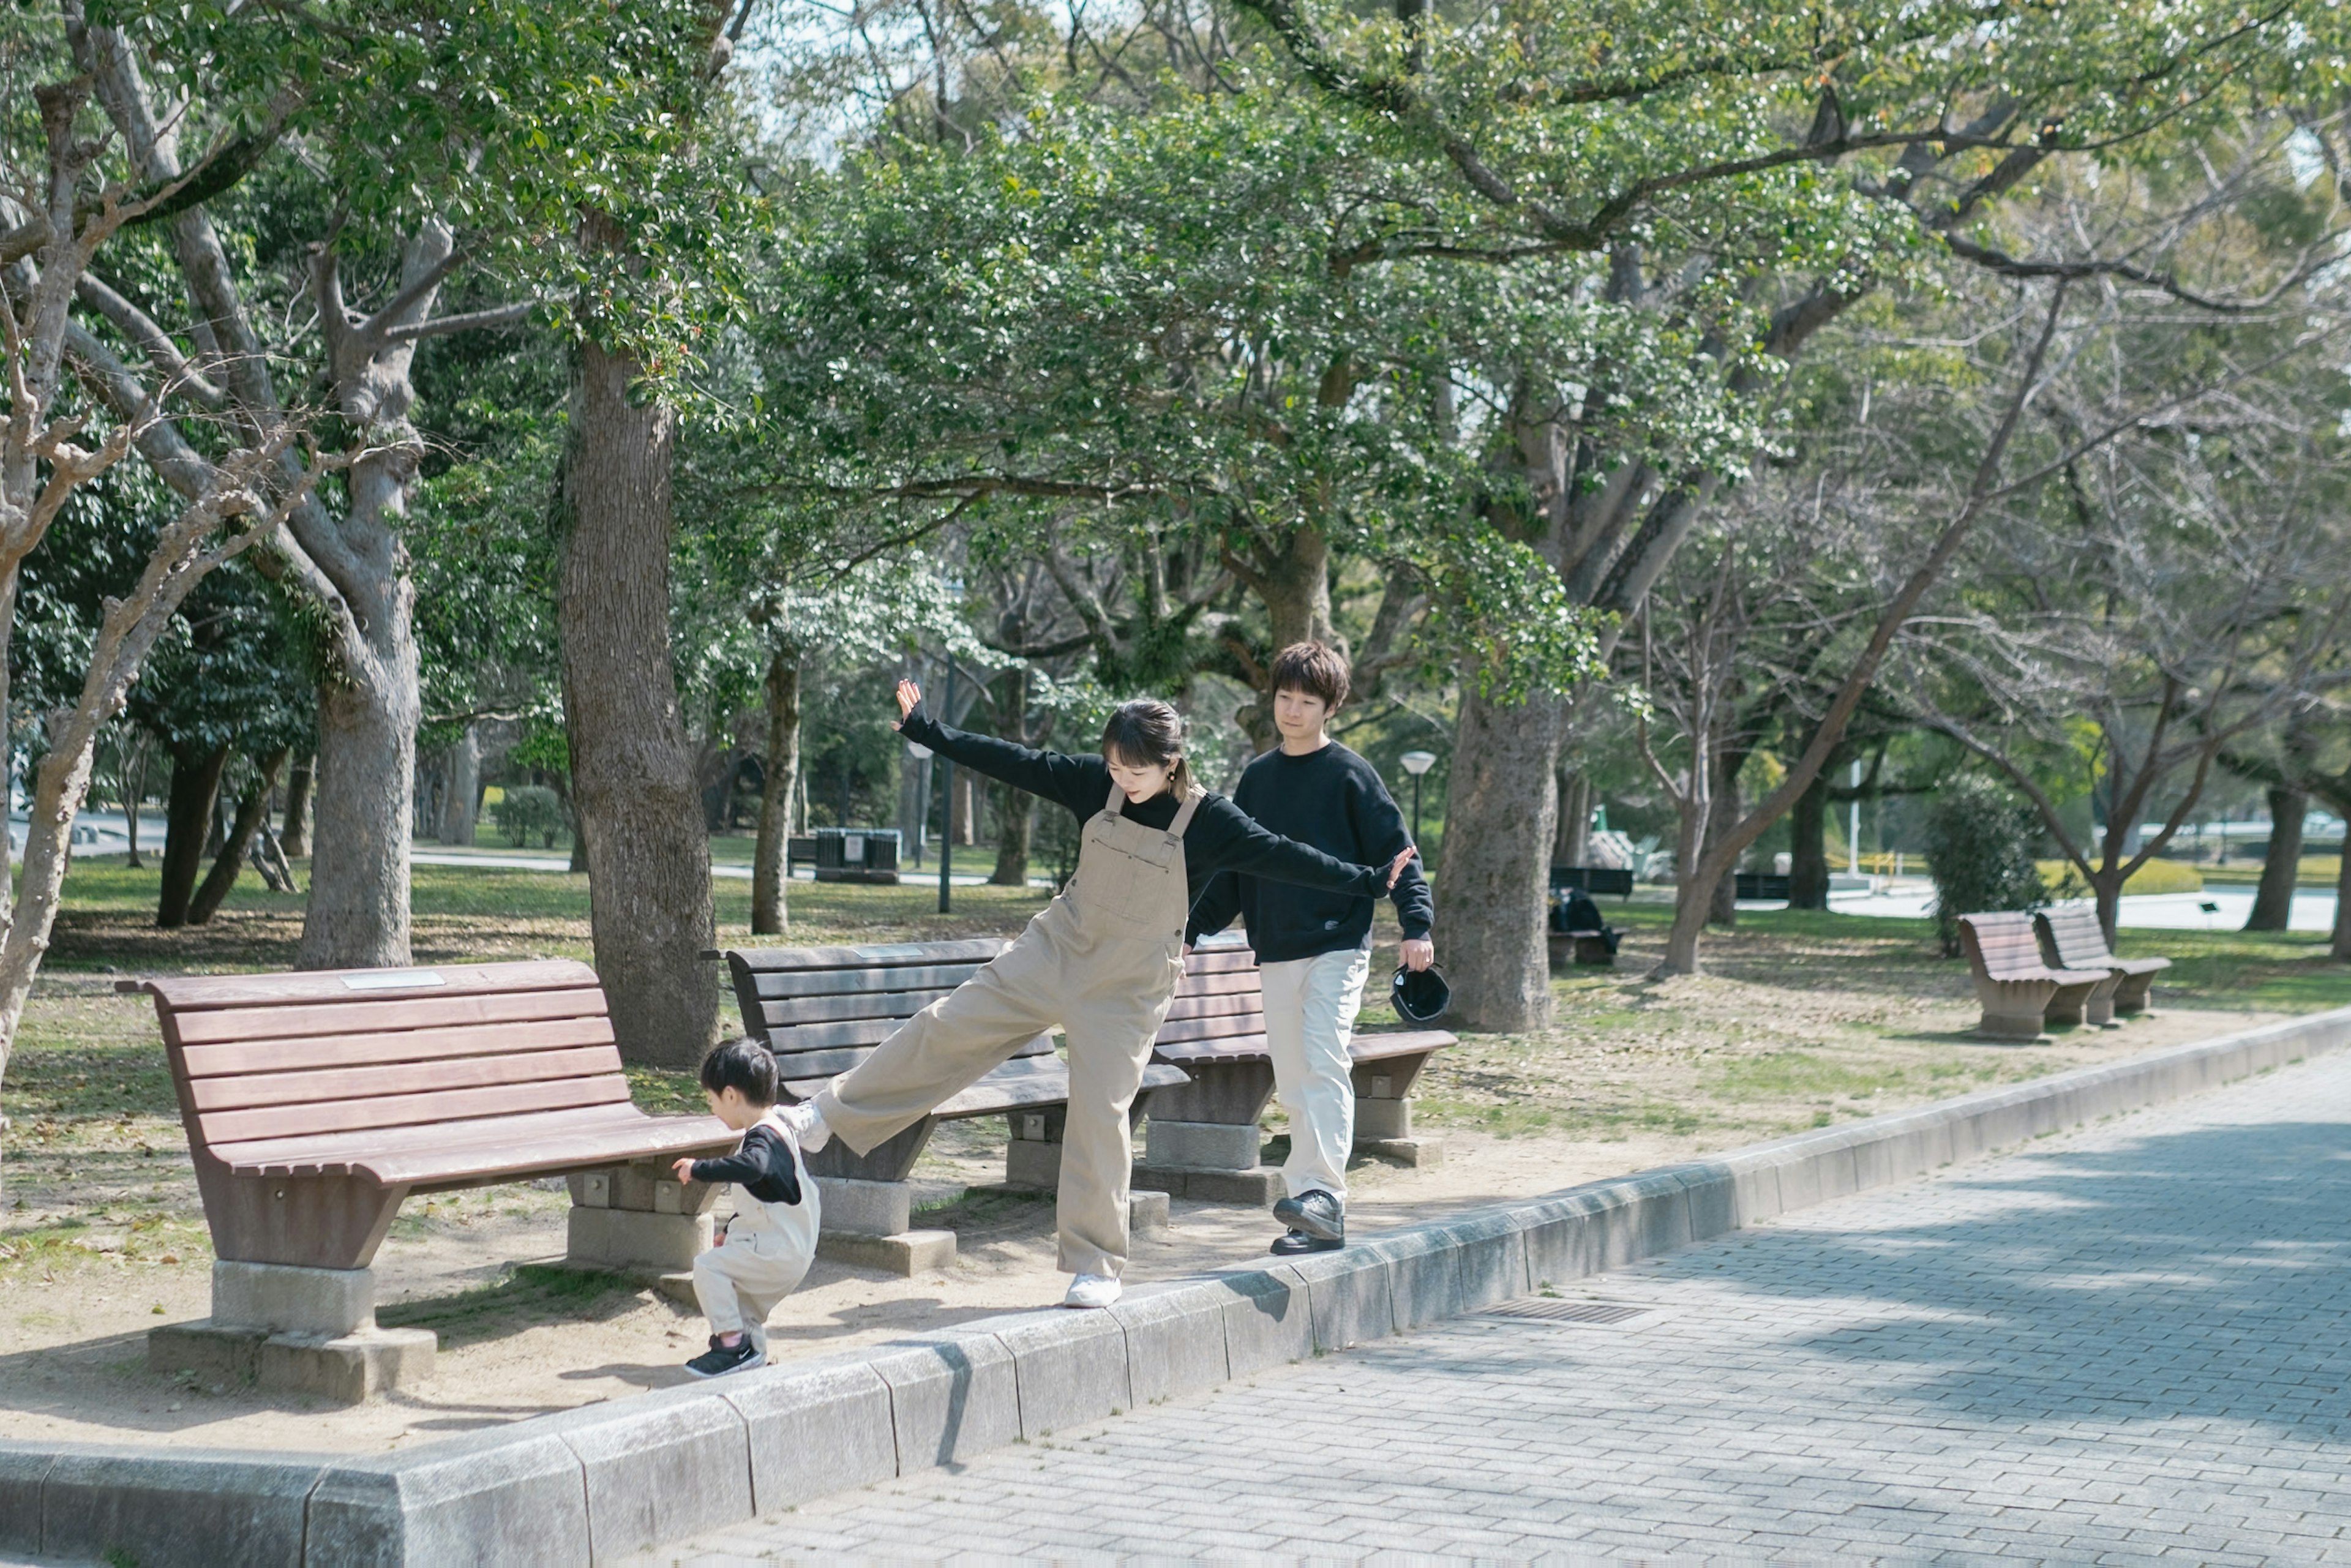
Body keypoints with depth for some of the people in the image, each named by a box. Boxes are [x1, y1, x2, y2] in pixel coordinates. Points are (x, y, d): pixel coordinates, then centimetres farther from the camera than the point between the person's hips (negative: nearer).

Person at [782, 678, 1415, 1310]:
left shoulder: (1210, 822, -15)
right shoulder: (1096, 783, -5)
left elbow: (1284, 858, -18)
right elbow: (1016, 763, -2)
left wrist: (1369, 881, -25)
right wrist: (926, 729, -1)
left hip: (1130, 986, -3)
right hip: (1056, 949, 4)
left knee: (1101, 1110, -6)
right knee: (947, 1027, 0)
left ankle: (1096, 1268, 6)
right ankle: (829, 1115, 14)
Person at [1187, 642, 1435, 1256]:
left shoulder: (1349, 774, -2)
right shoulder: (1256, 778, 14)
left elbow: (1395, 852, -5)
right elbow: (1229, 869, 21)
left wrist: (1416, 925, -15)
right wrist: (1191, 928, 16)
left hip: (1337, 947, -6)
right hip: (1275, 953, 6)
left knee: (1324, 1063, -20)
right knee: (1294, 1083, 5)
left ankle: (1322, 1192, -29)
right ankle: (1319, 1222, 8)